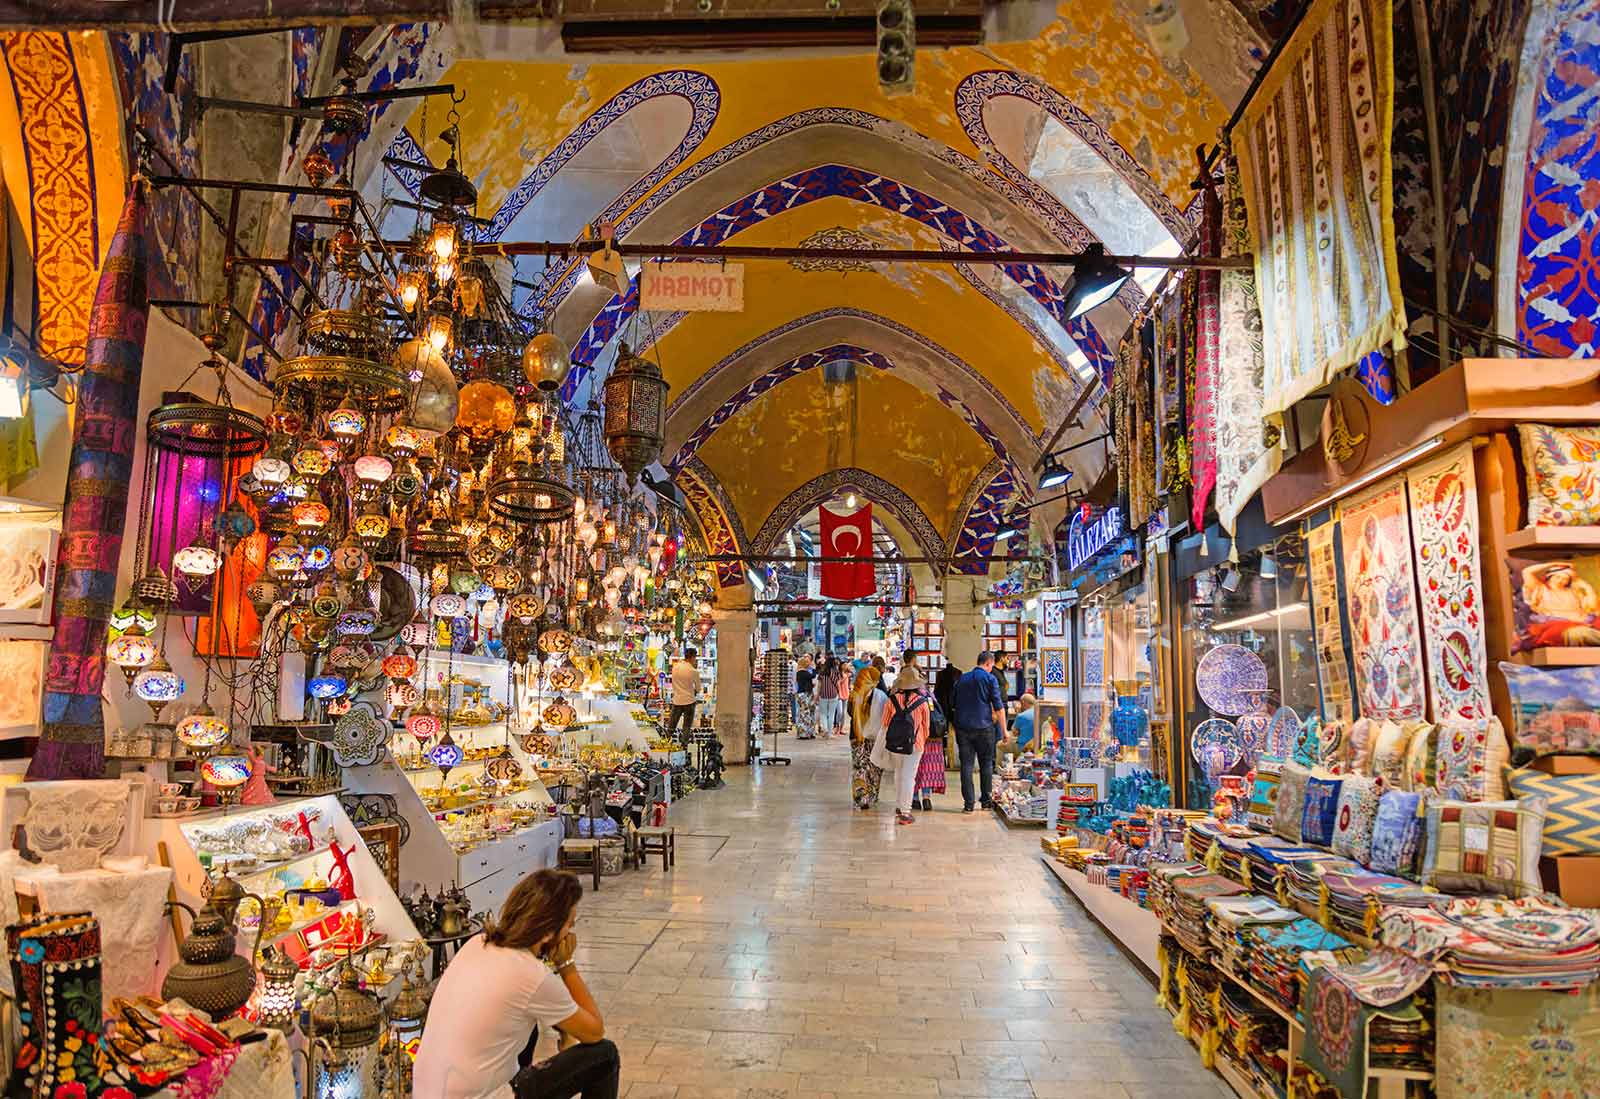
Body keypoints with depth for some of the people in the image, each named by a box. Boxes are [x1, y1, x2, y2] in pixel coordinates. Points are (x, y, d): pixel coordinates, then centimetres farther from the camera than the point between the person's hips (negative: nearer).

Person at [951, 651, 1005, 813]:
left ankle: (968, 803, 0)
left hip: (963, 727, 3)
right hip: (984, 727, -3)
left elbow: (954, 703, 17)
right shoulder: (990, 678, -2)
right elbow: (998, 706, -5)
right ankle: (986, 801, 14)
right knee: (986, 764, 11)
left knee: (966, 764, 3)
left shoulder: (962, 679, 12)